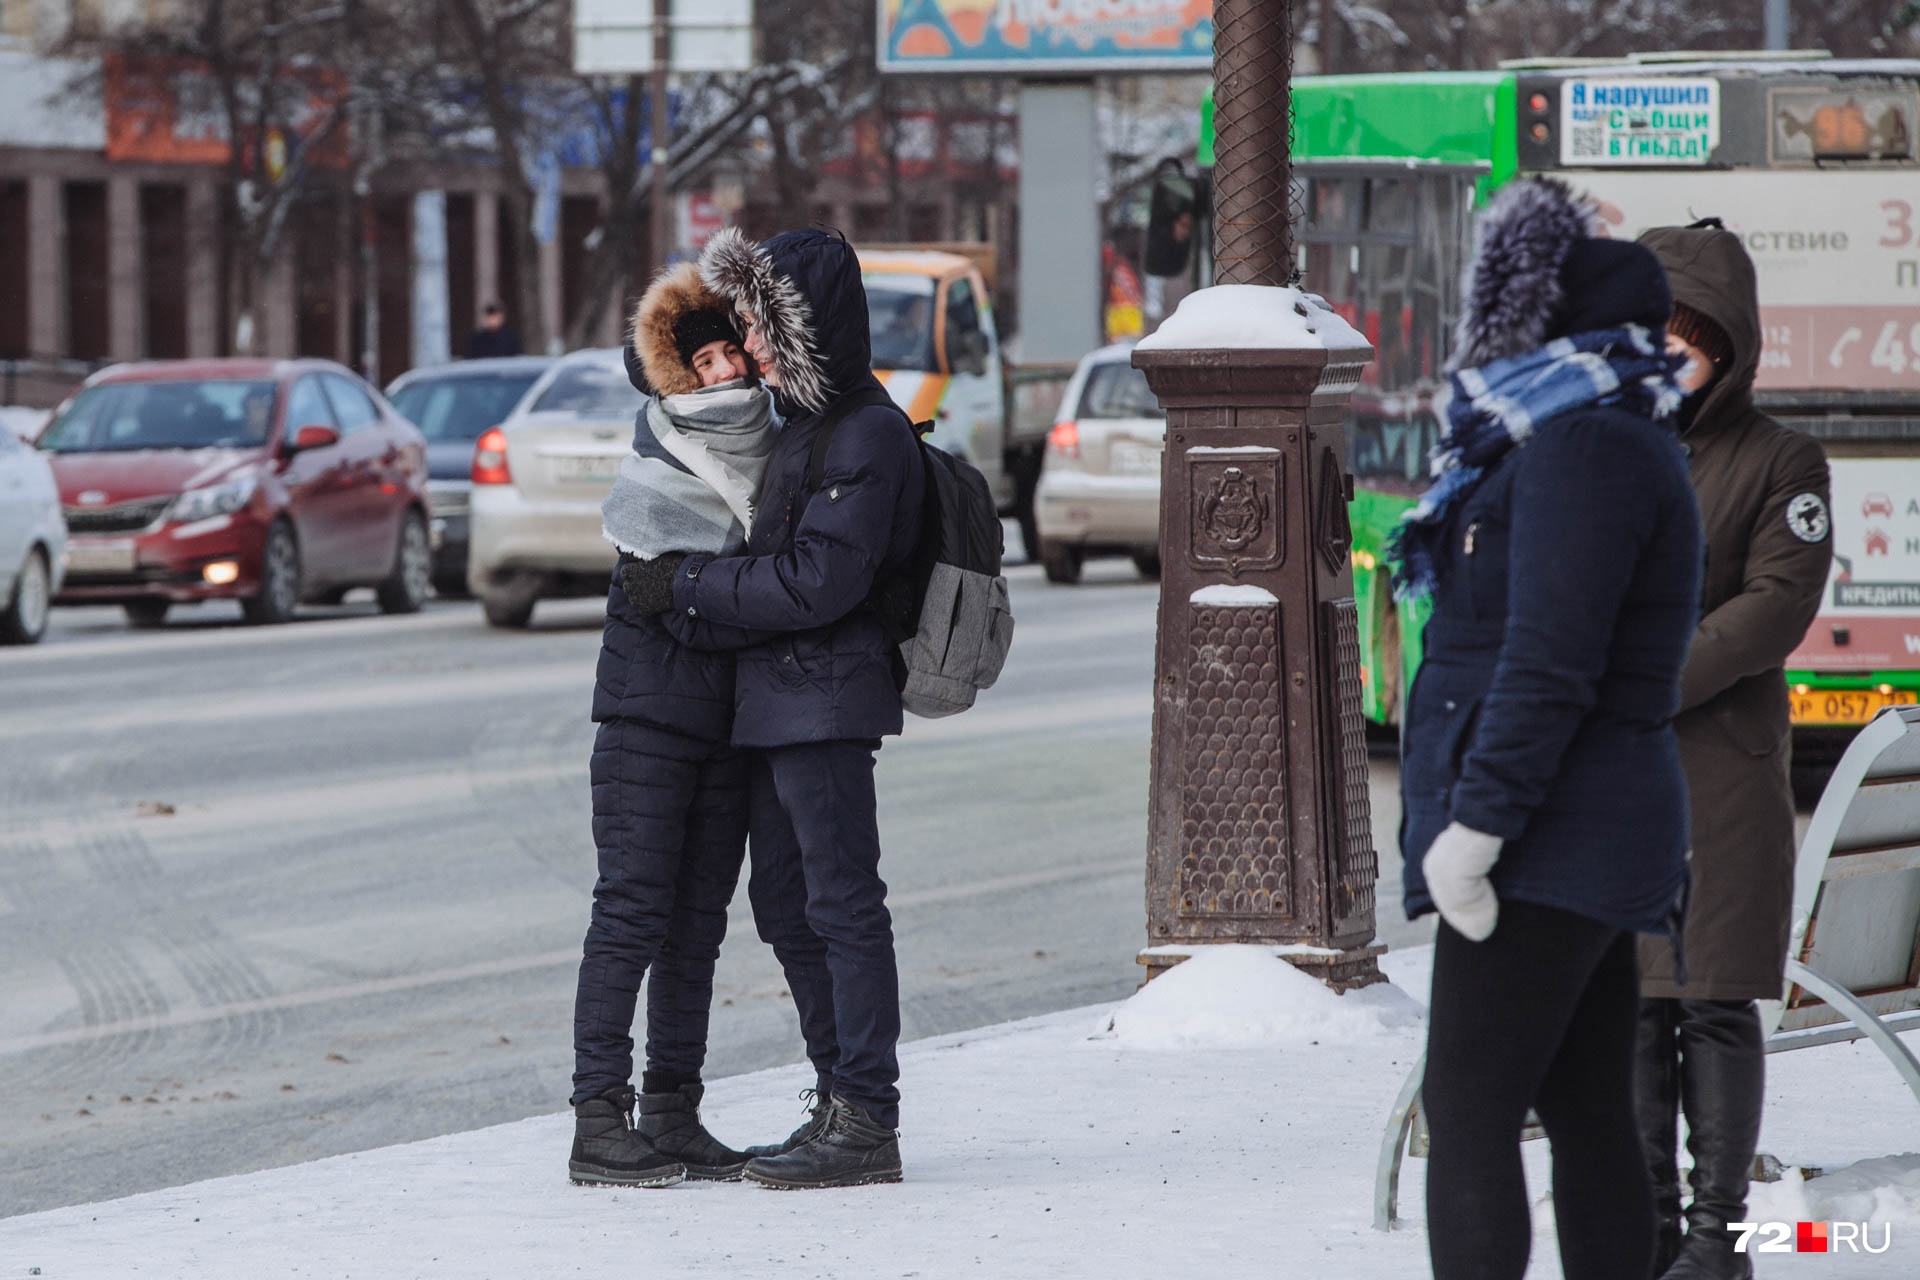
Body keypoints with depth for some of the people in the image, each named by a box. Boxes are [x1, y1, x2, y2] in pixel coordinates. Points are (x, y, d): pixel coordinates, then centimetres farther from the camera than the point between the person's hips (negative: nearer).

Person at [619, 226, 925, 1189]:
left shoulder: (868, 437, -15)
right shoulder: (804, 420, 15)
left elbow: (816, 582, -20)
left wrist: (690, 585, -12)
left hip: (824, 699, -10)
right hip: (774, 695, 10)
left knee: (842, 903, -8)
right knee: (787, 903, 13)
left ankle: (866, 1125, -7)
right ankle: (840, 1102, 19)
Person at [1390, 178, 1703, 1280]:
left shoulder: (1585, 449, -14)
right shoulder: (1611, 438, 18)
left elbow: (1550, 665, -22)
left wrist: (1476, 827, -22)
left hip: (1551, 848, -10)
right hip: (1595, 846, 10)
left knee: (1469, 1118, -12)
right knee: (1591, 1119, 10)